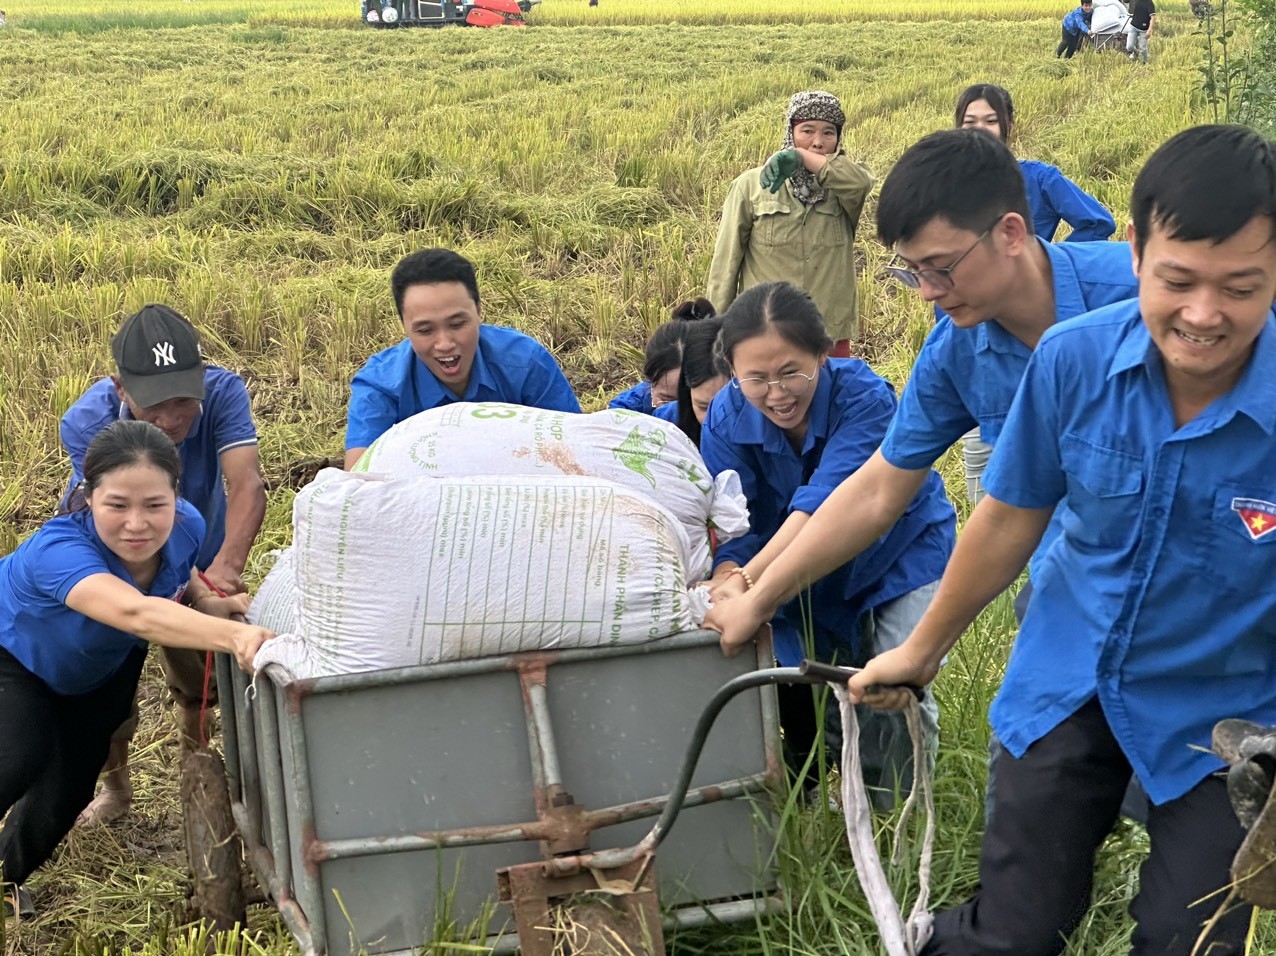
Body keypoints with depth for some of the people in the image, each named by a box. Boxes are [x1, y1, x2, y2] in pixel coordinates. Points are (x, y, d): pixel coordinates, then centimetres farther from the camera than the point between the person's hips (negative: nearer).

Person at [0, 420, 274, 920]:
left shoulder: (184, 526, -29)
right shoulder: (57, 550, -47)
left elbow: (183, 582, -4)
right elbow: (137, 612, -66)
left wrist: (219, 606, -27)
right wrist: (233, 637, -83)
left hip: (98, 672, 5)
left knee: (69, 789, 10)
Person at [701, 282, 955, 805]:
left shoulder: (864, 397, -34)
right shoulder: (727, 417, -21)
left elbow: (824, 506, -45)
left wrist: (749, 579, -59)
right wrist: (727, 584, -51)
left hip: (903, 553, -3)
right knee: (791, 686, -5)